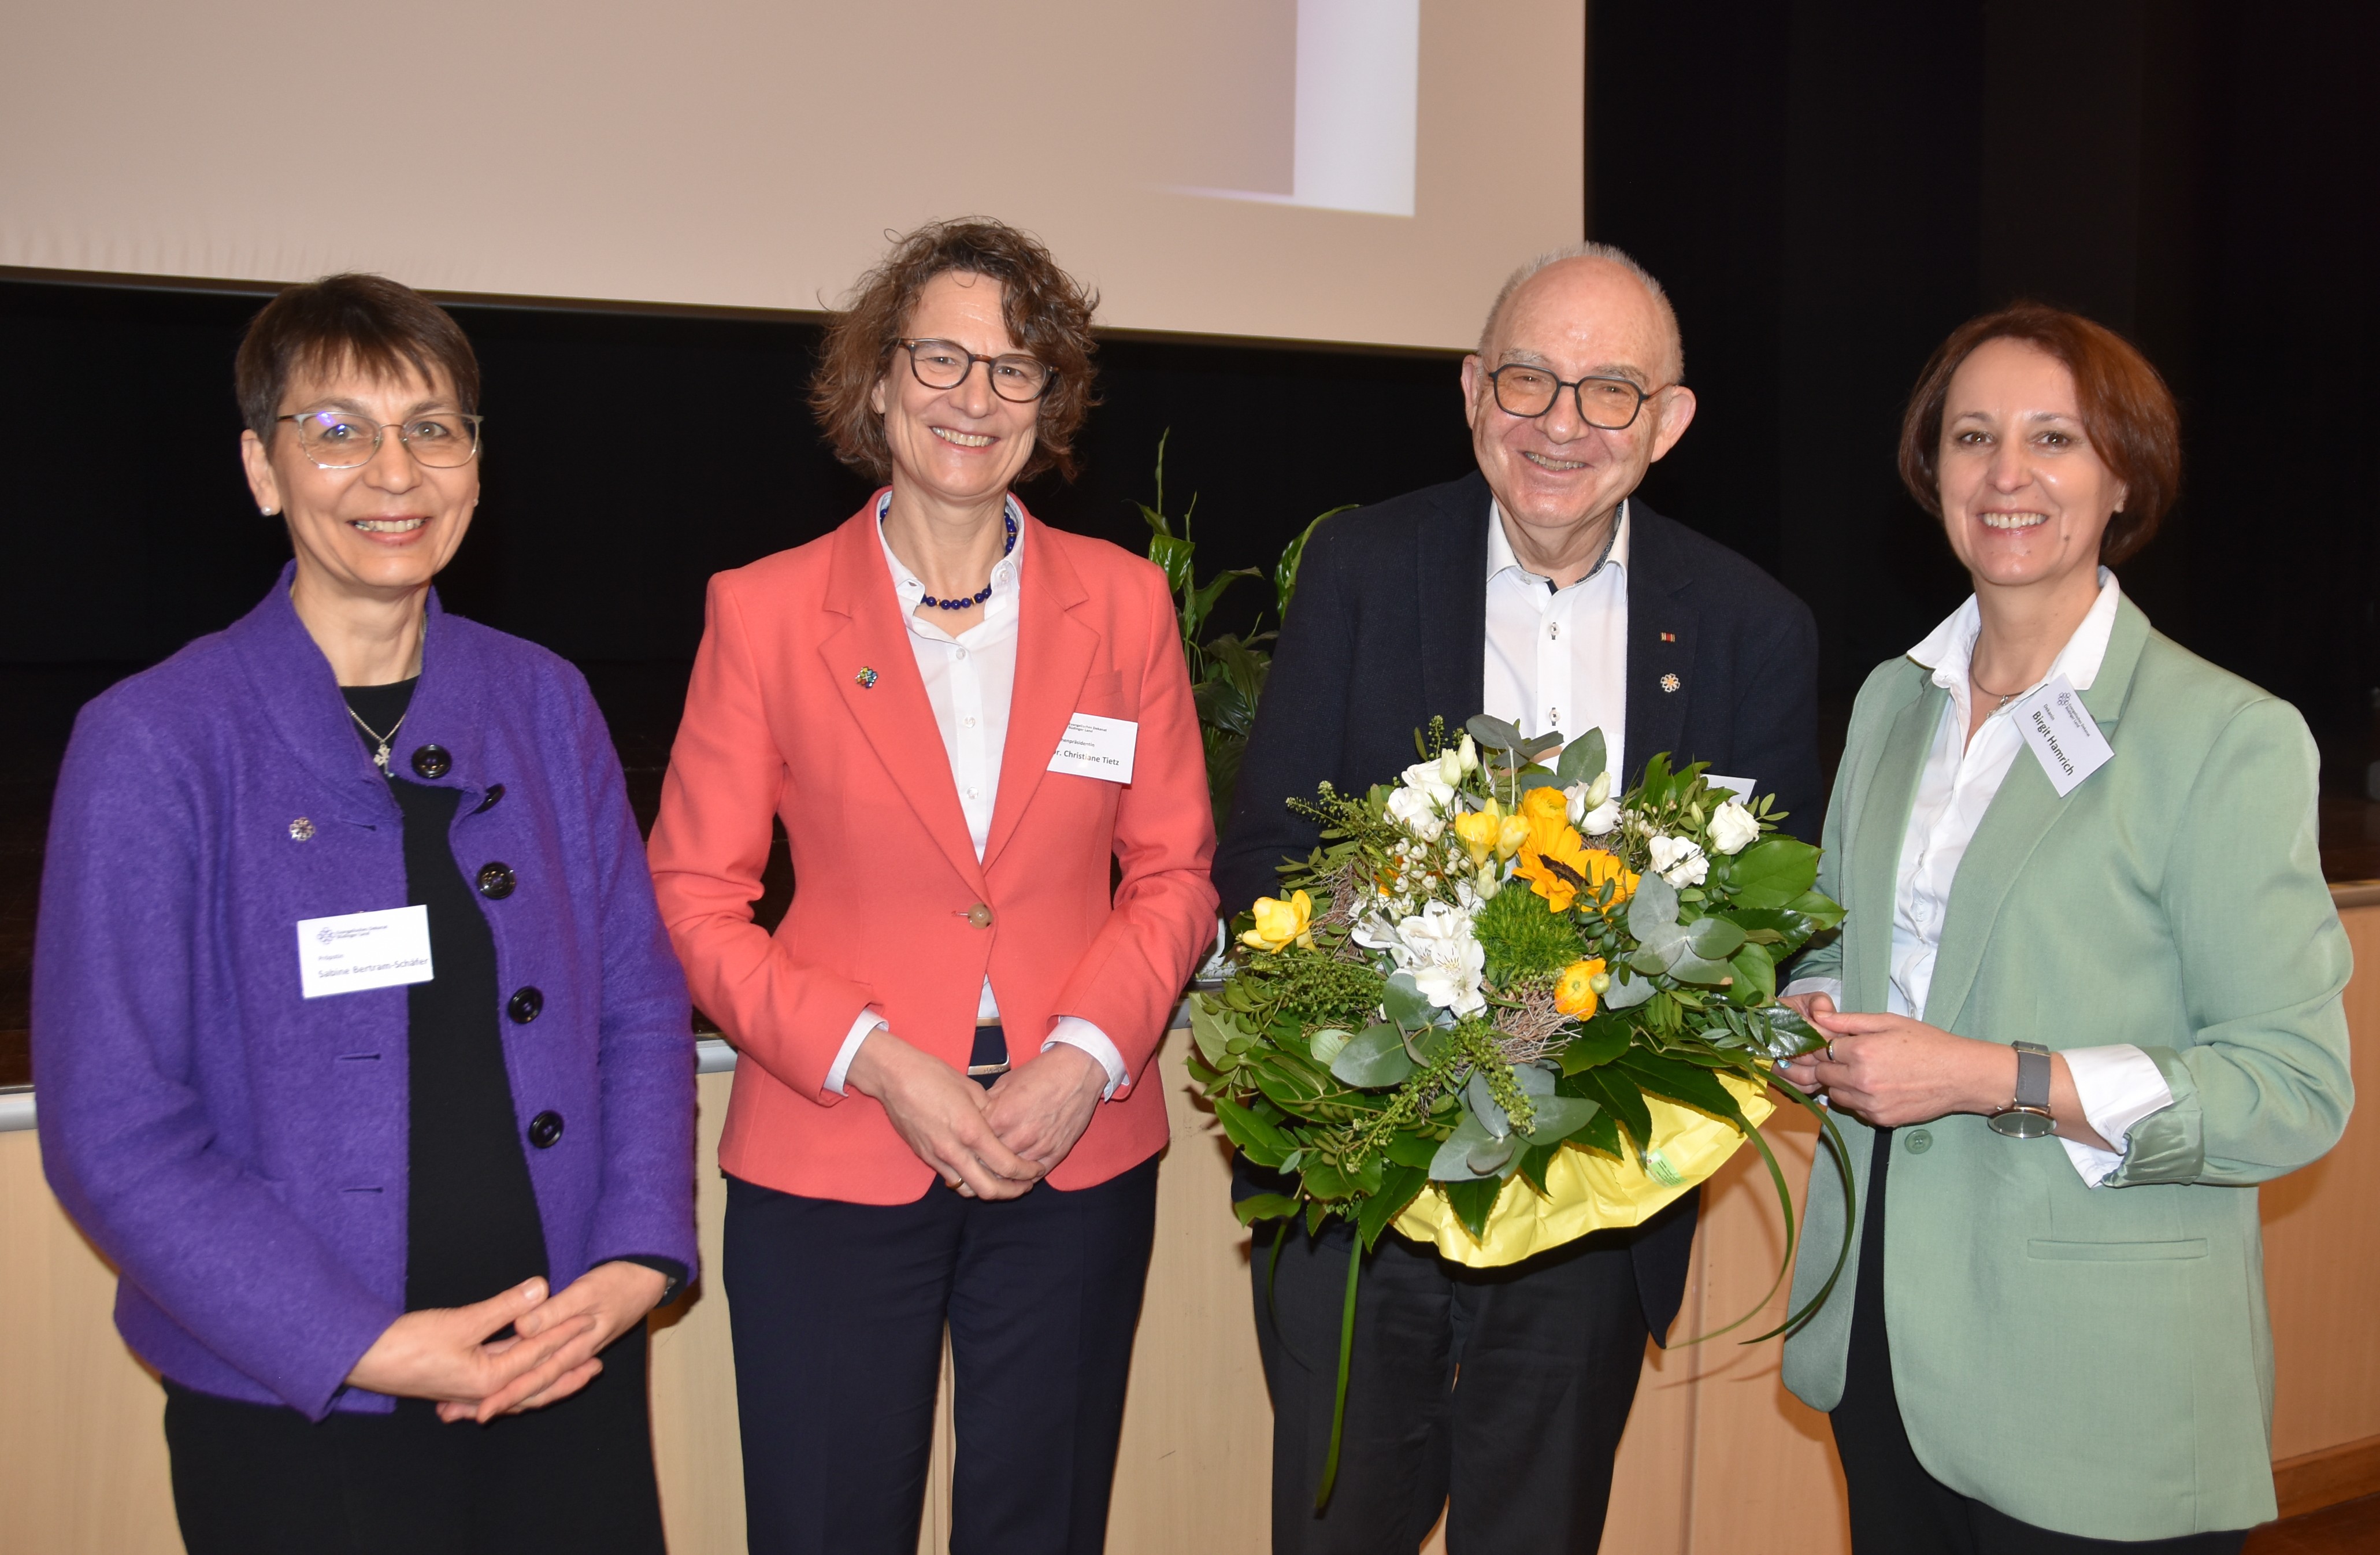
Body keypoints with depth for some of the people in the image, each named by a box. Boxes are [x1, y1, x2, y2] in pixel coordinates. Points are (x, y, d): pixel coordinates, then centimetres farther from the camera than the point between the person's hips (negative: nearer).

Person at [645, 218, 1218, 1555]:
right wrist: (874, 1061, -14)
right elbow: (697, 896, -2)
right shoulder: (764, 610, -2)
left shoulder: (1125, 603, 4)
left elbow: (1174, 873, 6)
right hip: (829, 1166, -1)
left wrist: (1086, 1057, -9)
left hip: (1077, 1158, 2)